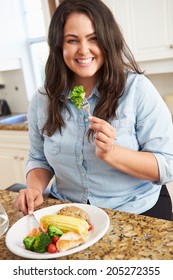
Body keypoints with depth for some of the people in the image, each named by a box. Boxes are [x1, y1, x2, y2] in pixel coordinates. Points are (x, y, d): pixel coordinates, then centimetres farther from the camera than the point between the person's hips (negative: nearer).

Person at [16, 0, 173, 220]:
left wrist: (111, 153, -28)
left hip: (136, 214, -1)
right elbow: (39, 159, 8)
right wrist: (35, 188, -12)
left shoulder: (137, 88, -13)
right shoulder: (42, 100, -2)